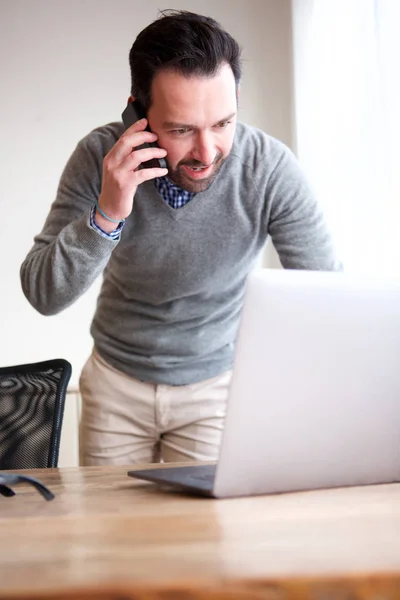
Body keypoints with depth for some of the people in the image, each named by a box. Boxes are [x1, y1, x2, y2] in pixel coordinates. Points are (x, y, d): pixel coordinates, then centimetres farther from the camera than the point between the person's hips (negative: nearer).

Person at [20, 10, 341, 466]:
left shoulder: (270, 169, -23)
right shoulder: (100, 158, -20)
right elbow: (42, 295, -19)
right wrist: (106, 215, -34)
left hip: (216, 384, -1)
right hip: (117, 382, 1)